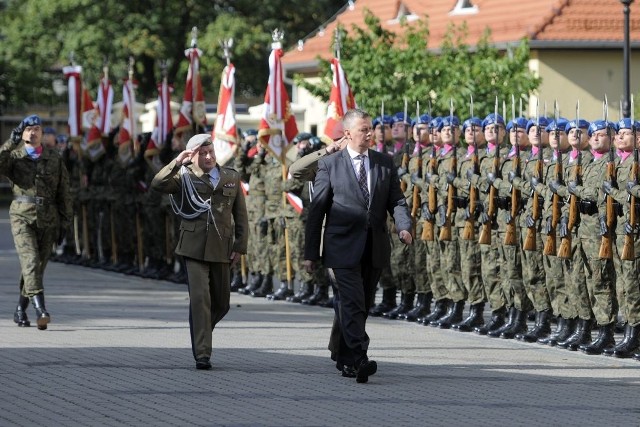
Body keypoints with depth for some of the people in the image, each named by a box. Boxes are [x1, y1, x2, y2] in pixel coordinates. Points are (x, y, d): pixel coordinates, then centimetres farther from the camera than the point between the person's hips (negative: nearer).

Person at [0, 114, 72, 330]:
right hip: (22, 217, -3)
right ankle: (40, 309, -30)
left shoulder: (54, 158, 10)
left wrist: (64, 222, 7)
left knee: (38, 266, 7)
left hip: (47, 220, 3)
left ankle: (20, 310, 24)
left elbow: (63, 193, 12)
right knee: (30, 260, -19)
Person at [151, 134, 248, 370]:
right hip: (194, 248, -4)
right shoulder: (185, 177, 4)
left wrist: (239, 246, 5)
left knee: (221, 304, 11)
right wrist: (177, 162, -22)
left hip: (221, 250, 4)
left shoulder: (231, 178, 12)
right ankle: (202, 355, -14)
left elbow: (240, 216, 13)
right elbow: (157, 184, -13)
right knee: (200, 298, -14)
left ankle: (200, 333, 38)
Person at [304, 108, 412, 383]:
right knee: (352, 304, -15)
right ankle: (358, 360, -23)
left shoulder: (385, 164, 11)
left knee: (362, 306, 12)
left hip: (375, 248, 4)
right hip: (343, 247, -4)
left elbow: (396, 200, 9)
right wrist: (310, 252, -2)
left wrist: (403, 226, -13)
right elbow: (317, 210, 1)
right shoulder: (329, 165, 0)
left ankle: (344, 358, 26)